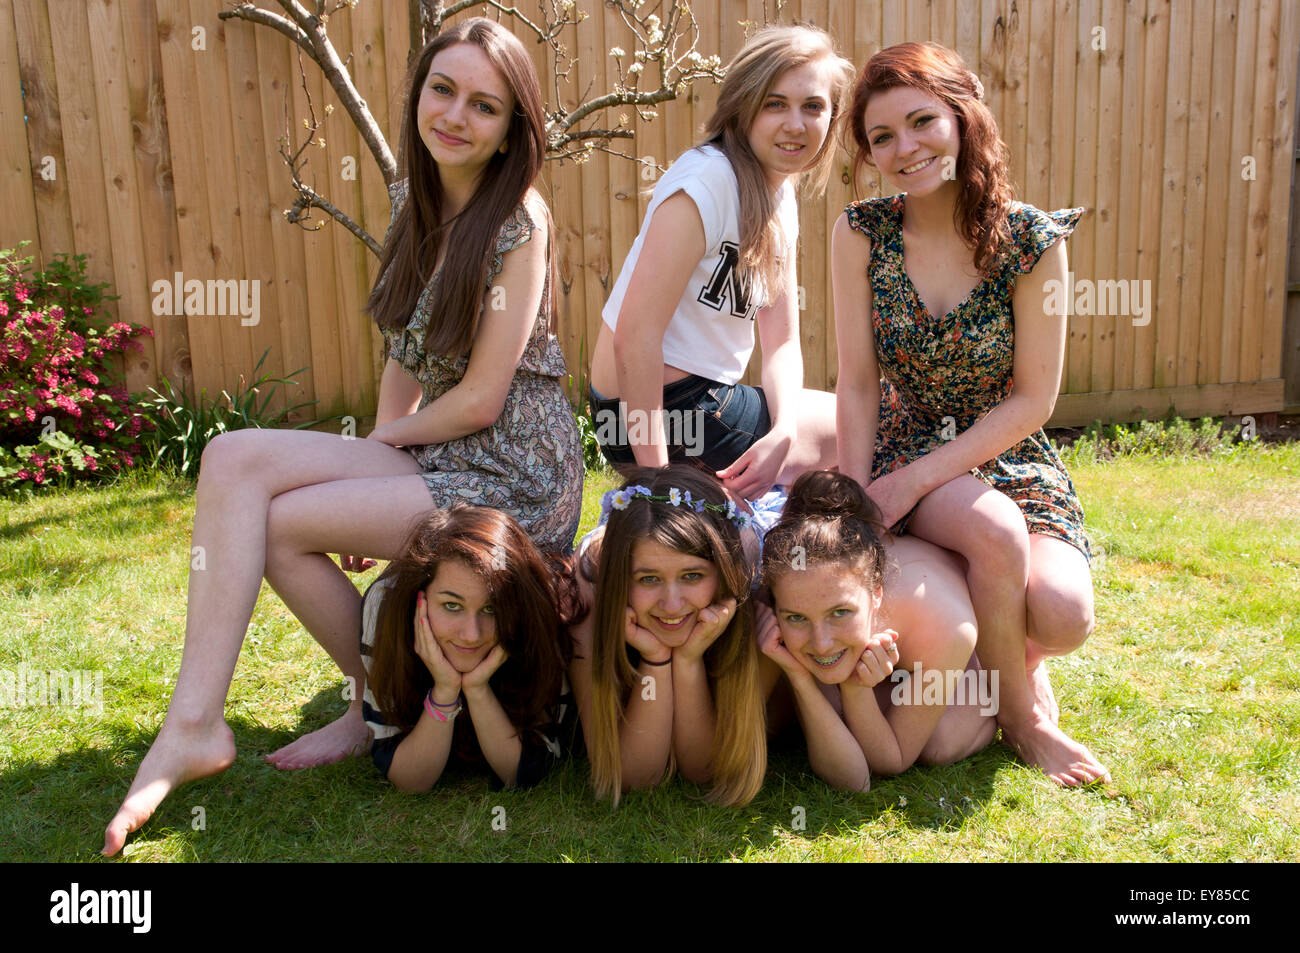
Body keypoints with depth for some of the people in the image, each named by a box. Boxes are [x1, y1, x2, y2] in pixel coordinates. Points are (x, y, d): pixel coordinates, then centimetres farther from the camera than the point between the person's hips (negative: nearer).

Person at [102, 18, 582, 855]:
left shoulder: (519, 222, -15)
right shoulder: (414, 202, 9)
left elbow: (480, 400, -16)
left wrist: (380, 445, -2)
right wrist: (372, 463, 5)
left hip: (514, 478, -7)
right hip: (432, 456, 7)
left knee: (278, 523, -15)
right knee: (235, 457, -12)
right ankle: (194, 724, -12)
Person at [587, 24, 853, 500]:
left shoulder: (782, 200, 9)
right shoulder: (708, 178, -19)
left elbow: (781, 342, 8)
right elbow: (634, 335, -26)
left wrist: (785, 434, -12)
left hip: (710, 399, 9)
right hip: (664, 408, -9)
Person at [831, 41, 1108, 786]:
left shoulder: (1031, 241, -12)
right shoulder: (862, 234, -8)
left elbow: (1034, 399, -11)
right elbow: (859, 385, -7)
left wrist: (915, 481, -18)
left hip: (1011, 455, 1)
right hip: (907, 443, 0)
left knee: (1063, 617, -23)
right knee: (997, 530, -32)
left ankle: (1011, 654, 18)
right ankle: (1021, 711, -3)